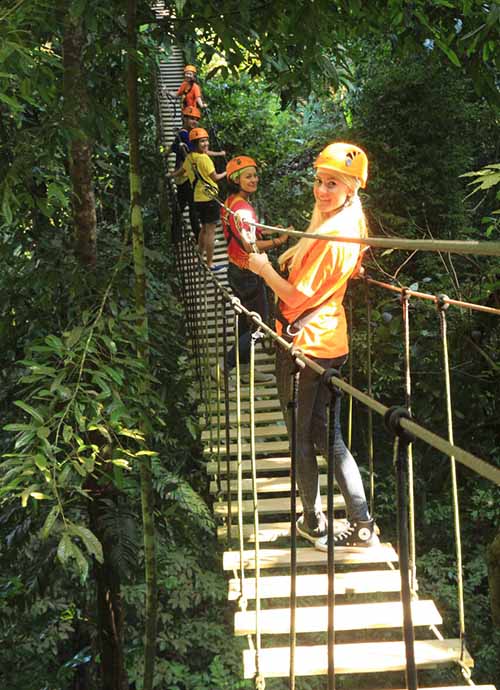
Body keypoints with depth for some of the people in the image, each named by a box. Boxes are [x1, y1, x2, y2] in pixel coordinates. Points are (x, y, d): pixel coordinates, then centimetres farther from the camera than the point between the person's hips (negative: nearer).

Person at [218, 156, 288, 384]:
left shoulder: (231, 202, 7)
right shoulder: (242, 208, -24)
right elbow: (248, 245, -29)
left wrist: (266, 231, 13)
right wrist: (278, 241, -26)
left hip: (237, 269, 10)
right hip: (248, 275, -10)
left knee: (245, 320, 17)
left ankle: (245, 369, 28)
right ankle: (228, 363, 3)